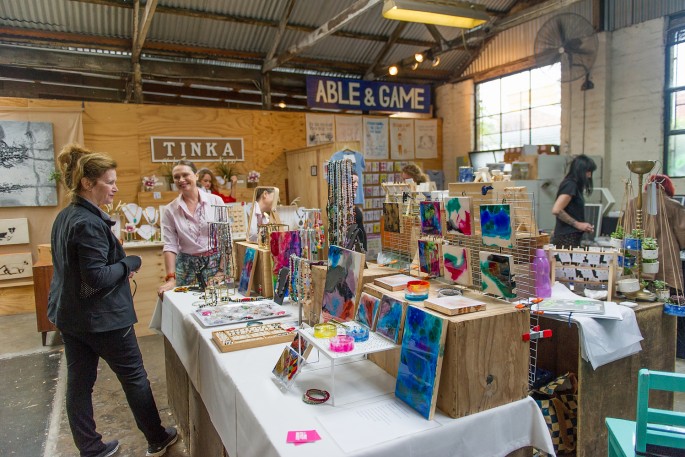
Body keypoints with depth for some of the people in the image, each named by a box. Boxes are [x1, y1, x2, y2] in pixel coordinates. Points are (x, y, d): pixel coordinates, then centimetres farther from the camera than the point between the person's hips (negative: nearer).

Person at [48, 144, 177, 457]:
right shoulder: (88, 223, -24)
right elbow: (97, 278, -26)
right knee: (134, 377, 8)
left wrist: (120, 267, 6)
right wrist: (131, 263, -12)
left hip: (69, 314, 9)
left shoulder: (65, 217, 7)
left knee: (78, 382, 14)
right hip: (100, 317, -9)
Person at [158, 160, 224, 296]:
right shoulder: (170, 210, 0)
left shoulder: (216, 201, -3)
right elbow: (170, 246, -2)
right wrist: (171, 278, -8)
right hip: (187, 266, 1)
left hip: (215, 262, -1)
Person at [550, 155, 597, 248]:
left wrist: (583, 226, 9)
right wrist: (578, 224, -14)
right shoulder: (570, 185, -11)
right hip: (567, 238, -9)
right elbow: (556, 210, -21)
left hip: (572, 238, 9)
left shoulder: (574, 185, 16)